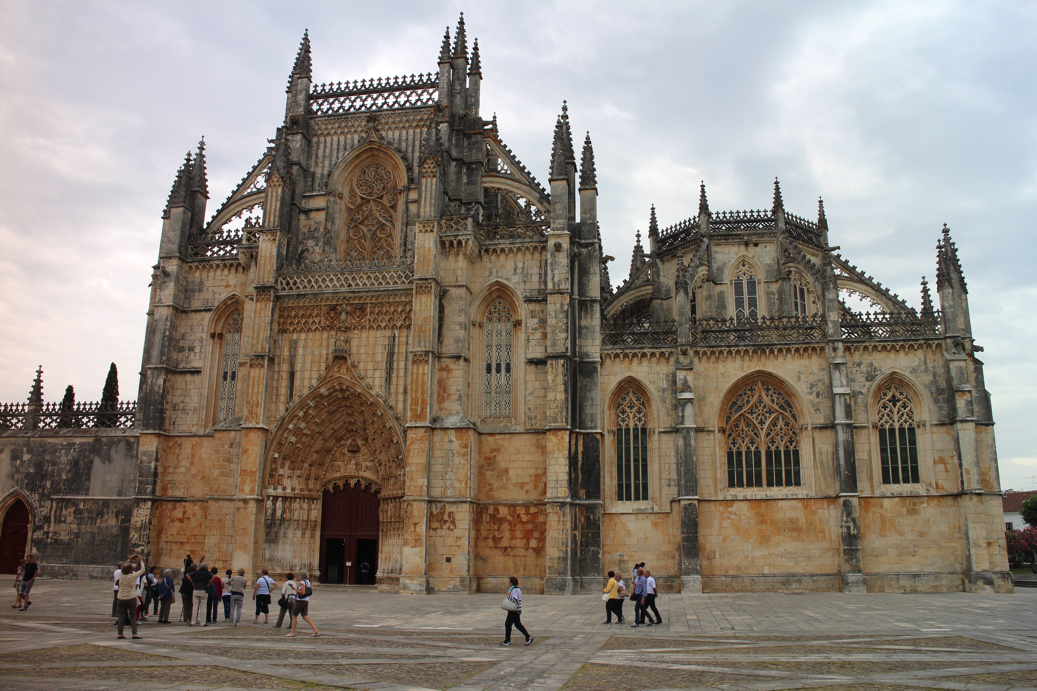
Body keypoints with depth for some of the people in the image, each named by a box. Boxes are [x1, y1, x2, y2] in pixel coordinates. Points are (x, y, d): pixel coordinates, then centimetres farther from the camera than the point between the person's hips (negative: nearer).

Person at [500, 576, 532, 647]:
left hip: (514, 610, -10)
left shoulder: (513, 590, -17)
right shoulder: (517, 589, 14)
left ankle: (507, 641, 5)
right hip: (517, 610, 10)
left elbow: (515, 599, -29)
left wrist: (508, 595, -17)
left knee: (508, 624, -1)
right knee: (518, 624, 13)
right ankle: (528, 637, 8)